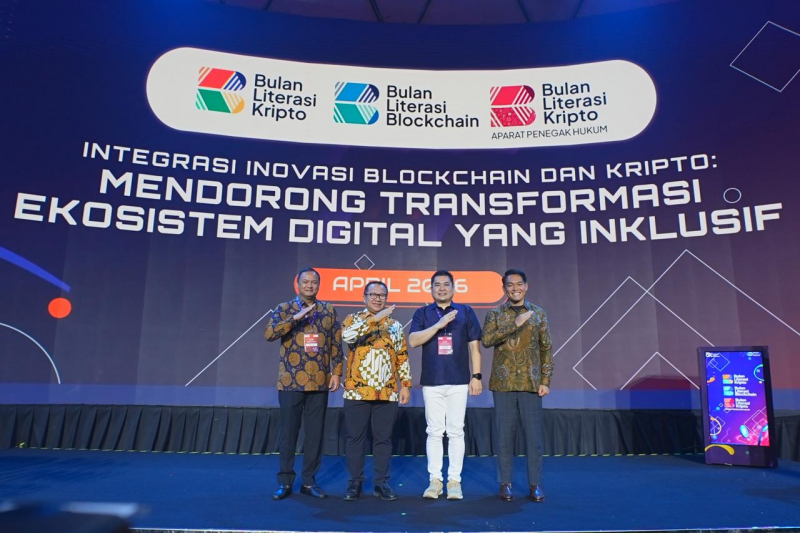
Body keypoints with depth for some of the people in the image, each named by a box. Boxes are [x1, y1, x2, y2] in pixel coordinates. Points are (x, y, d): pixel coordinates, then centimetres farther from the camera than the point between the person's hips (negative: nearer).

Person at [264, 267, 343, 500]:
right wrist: (295, 318, -23)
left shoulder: (329, 311, 8)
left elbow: (336, 344, 8)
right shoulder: (285, 309, 1)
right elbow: (269, 333, -14)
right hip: (291, 382, -2)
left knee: (315, 433, 7)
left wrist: (337, 372, 1)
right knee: (288, 432, 4)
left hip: (319, 383, 2)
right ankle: (285, 481, 17)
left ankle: (309, 481, 19)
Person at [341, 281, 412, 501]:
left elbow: (403, 357, 12)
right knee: (355, 437, 5)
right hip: (358, 391, -2)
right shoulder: (353, 319, 2)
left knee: (383, 438, 7)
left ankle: (382, 482, 18)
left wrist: (406, 384, 5)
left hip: (387, 392, 2)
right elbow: (347, 335, -21)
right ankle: (355, 482, 18)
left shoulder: (395, 325, 11)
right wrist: (374, 319, -26)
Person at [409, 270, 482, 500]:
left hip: (459, 381, 0)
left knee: (456, 432, 4)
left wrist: (476, 375, 0)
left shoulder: (466, 312, 7)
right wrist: (439, 324, -16)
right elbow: (413, 341, -7)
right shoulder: (423, 313, 7)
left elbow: (474, 345, 6)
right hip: (431, 382, 0)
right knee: (434, 432, 5)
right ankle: (435, 480, 14)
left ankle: (454, 481, 12)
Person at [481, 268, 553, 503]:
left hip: (531, 383, 1)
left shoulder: (538, 314, 7)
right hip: (503, 383, 0)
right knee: (505, 436, 4)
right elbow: (486, 340, -13)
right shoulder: (495, 314, 4)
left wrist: (545, 380, -1)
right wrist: (514, 324, -21)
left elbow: (546, 349, 7)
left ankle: (535, 484, 15)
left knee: (534, 436, 3)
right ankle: (505, 484, 16)